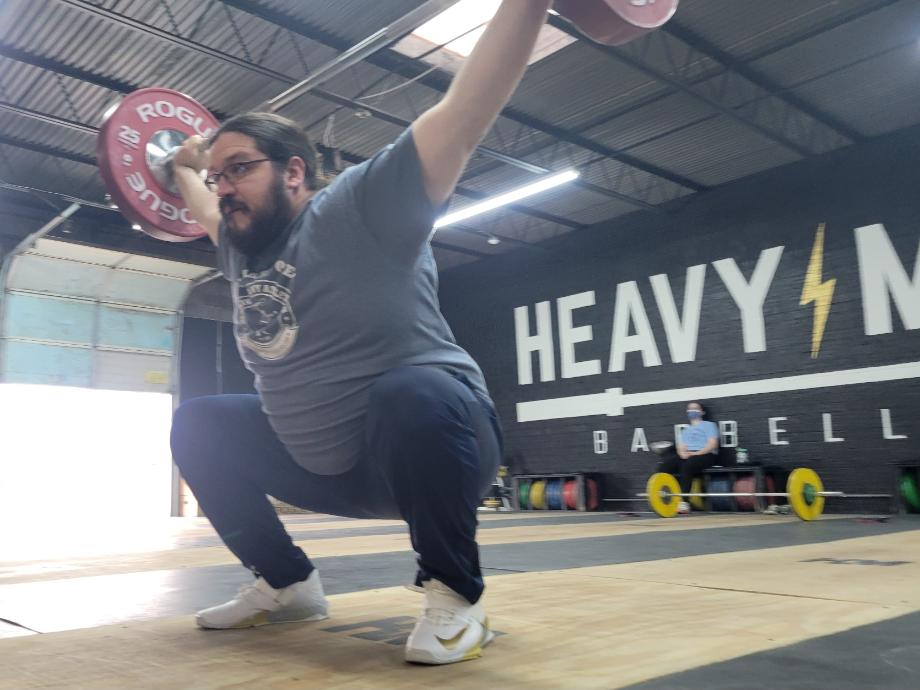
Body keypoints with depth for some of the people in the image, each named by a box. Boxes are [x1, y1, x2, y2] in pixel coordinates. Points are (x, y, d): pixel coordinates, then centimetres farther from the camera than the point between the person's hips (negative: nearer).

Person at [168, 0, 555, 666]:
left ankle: (456, 596, -18)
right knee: (198, 425, 9)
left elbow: (462, 117, -23)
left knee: (410, 393, -40)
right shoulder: (241, 245, 7)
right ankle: (288, 584, 15)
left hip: (432, 436, -7)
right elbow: (207, 210, 32)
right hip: (327, 468, 8)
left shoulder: (358, 208, -15)